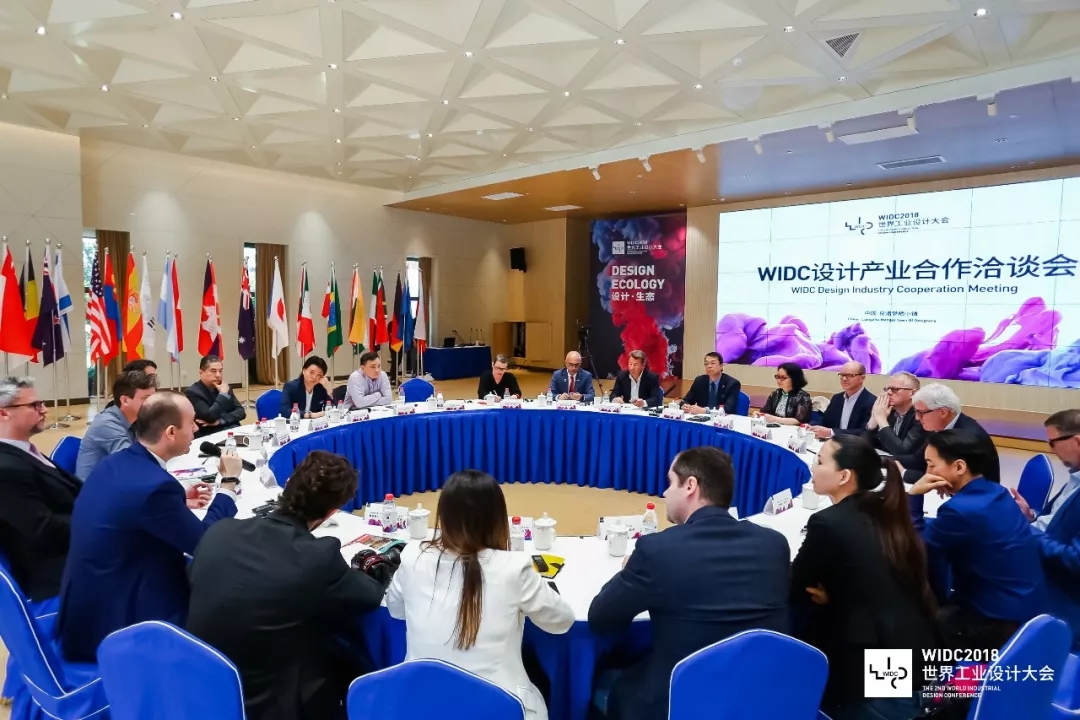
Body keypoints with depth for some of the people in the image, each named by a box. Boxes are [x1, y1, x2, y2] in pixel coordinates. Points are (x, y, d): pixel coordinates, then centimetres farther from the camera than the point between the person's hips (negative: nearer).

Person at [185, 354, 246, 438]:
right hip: (209, 436, -6)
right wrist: (223, 394, -14)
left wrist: (220, 421, -10)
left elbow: (241, 411, 5)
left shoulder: (224, 387, 10)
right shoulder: (192, 393, -7)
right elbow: (210, 417, -19)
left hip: (233, 430, 6)